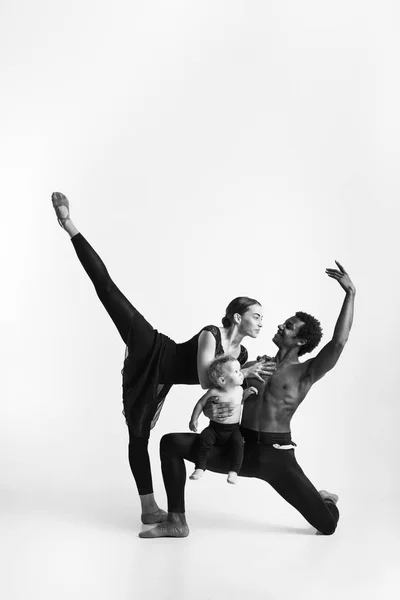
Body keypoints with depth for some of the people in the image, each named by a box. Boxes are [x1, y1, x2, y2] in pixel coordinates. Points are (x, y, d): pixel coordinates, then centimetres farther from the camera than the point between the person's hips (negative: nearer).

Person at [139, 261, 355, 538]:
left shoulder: (306, 372, -2)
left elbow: (338, 342, -20)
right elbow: (218, 401, 16)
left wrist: (350, 293, -21)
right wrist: (210, 407, -9)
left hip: (277, 456, -4)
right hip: (240, 448, 5)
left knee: (328, 525, -6)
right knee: (171, 443, -10)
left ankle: (323, 500, 33)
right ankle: (177, 522, -5)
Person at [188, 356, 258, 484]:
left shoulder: (238, 389, 1)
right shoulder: (214, 392, -11)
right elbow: (201, 404, 2)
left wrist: (247, 393, 8)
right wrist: (194, 419, -3)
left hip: (233, 429, 2)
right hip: (215, 428, -2)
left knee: (238, 442, -27)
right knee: (203, 439, -27)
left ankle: (233, 472, -21)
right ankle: (199, 468, -16)